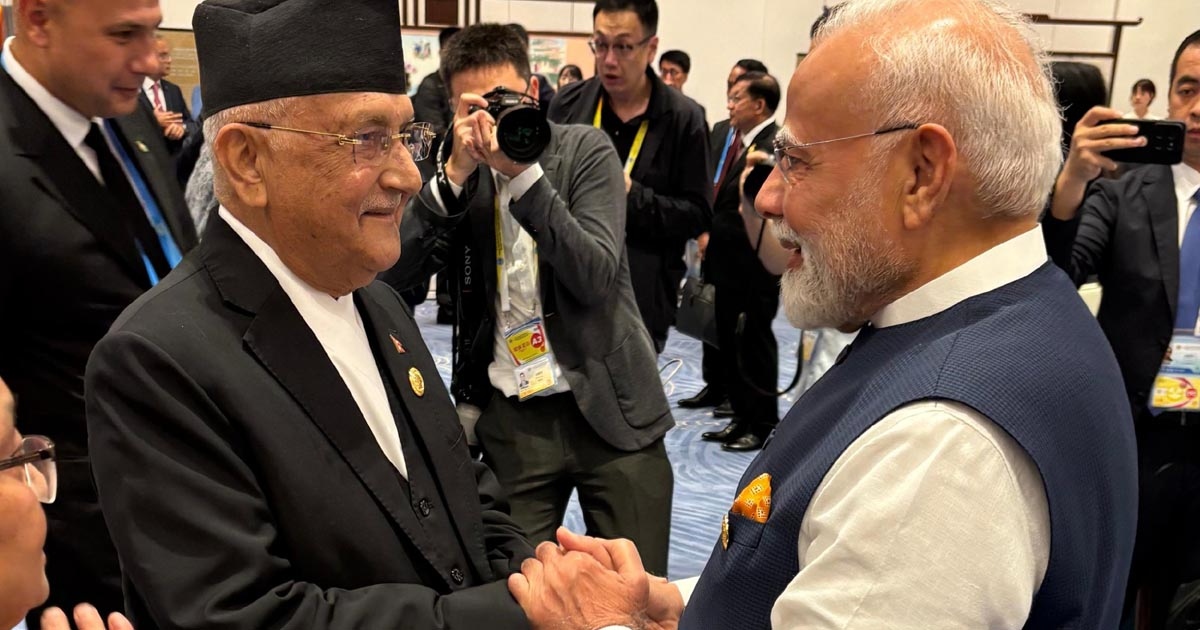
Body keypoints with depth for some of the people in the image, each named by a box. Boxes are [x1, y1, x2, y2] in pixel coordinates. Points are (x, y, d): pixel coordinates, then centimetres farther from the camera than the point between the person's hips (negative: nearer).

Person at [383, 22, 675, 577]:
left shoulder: (585, 151, -3)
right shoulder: (453, 171, 3)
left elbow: (596, 277, -16)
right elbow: (397, 273, -8)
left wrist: (522, 172, -23)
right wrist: (455, 171, -17)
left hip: (610, 405, -1)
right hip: (511, 417, 2)